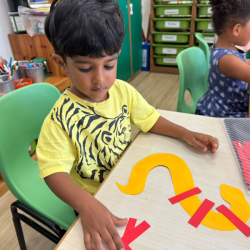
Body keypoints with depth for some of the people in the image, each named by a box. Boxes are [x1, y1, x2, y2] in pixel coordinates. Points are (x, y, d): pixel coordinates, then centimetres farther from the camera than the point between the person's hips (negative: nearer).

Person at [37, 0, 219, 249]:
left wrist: (186, 134, -8)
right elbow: (55, 171, -26)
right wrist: (86, 204, -42)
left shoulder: (123, 91, -9)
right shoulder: (62, 117, -25)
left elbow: (149, 119, 2)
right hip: (95, 198, -4)